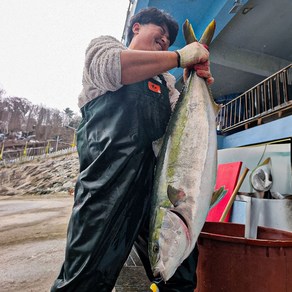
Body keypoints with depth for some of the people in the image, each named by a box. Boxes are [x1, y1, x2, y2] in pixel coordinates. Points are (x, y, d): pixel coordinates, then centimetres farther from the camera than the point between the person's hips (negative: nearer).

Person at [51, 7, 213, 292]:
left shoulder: (165, 81, 30)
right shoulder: (105, 44, 17)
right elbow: (112, 66, -8)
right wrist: (180, 57, -3)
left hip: (160, 184, 6)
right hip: (110, 179, -5)